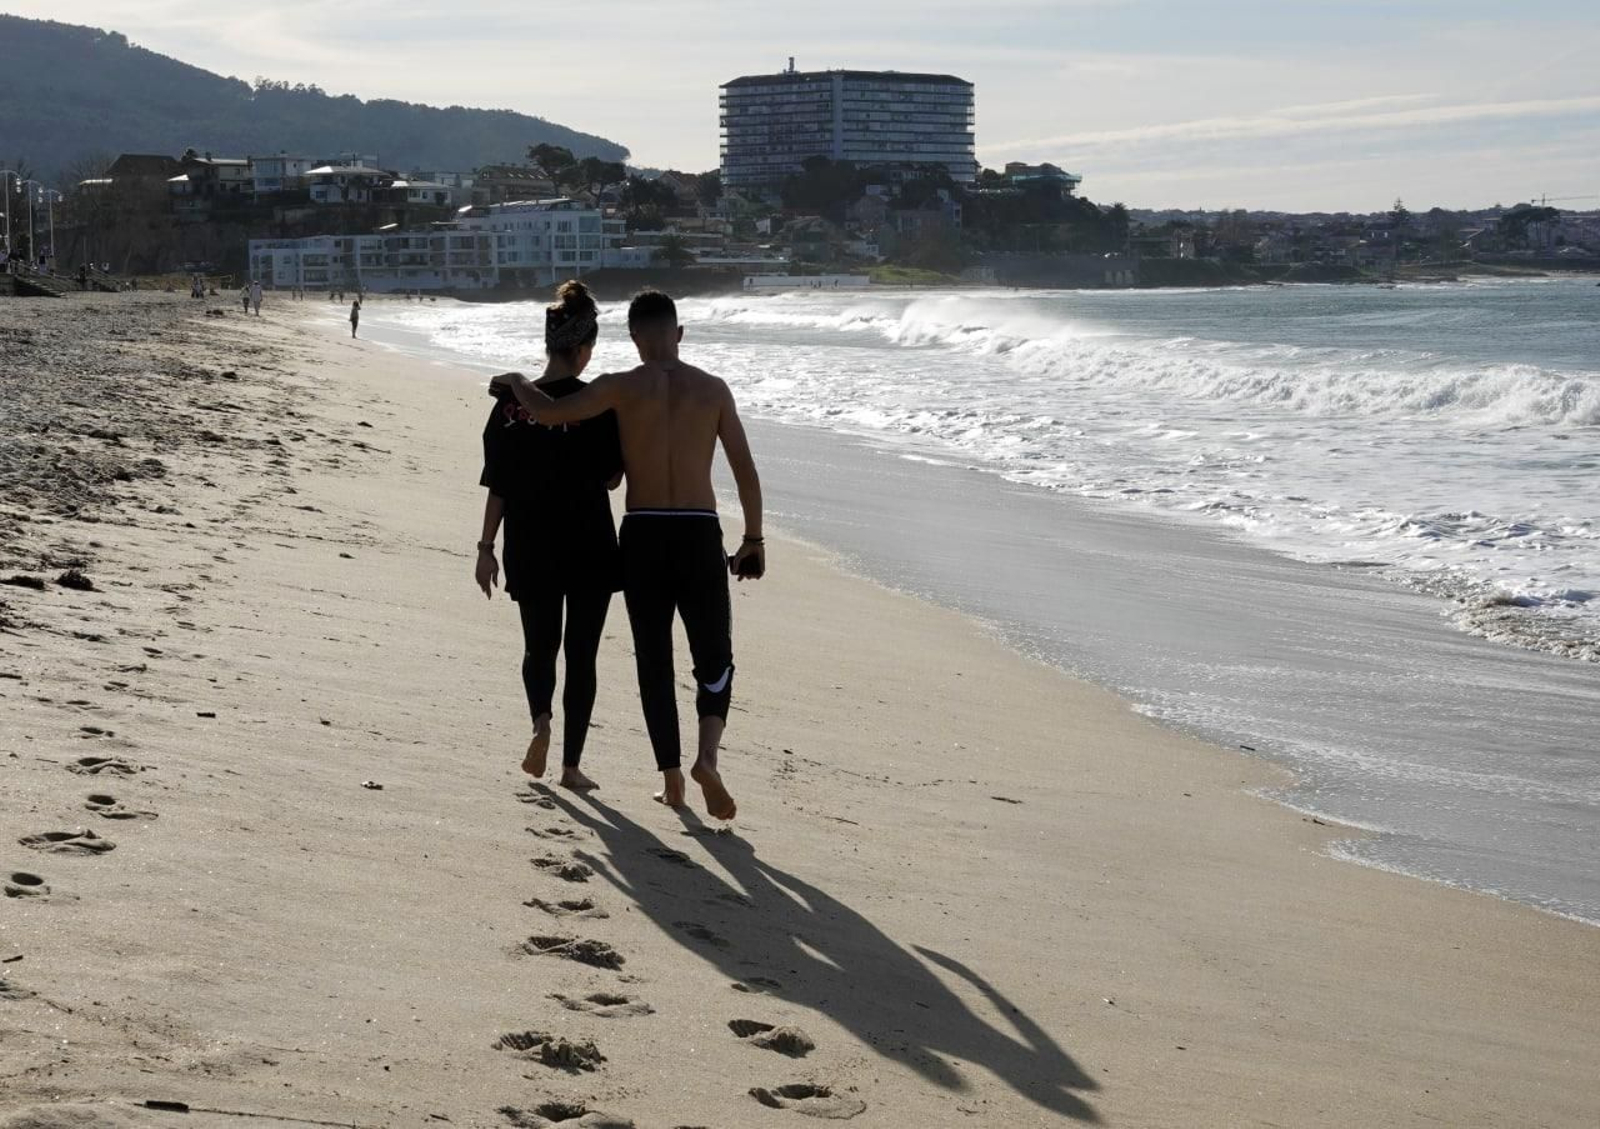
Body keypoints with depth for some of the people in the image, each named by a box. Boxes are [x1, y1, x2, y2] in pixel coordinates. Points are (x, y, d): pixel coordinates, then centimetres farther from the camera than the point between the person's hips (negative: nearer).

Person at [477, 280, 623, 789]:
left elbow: (497, 485, -1)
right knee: (581, 653, 8)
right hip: (589, 549, -2)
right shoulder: (597, 403, -10)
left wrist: (486, 547, 5)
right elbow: (612, 479, -5)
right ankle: (571, 763, 9)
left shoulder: (511, 402, -3)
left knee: (538, 646, 18)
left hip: (529, 550, 2)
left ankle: (541, 721, -10)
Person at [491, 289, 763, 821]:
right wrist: (753, 540, 11)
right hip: (699, 535, 0)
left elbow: (549, 412, -10)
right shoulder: (713, 389, 3)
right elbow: (746, 472, 2)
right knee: (714, 659, 10)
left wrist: (516, 382, 11)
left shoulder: (622, 387, -3)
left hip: (643, 536, 0)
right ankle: (707, 756, -14)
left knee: (654, 660, 12)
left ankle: (671, 776, 12)